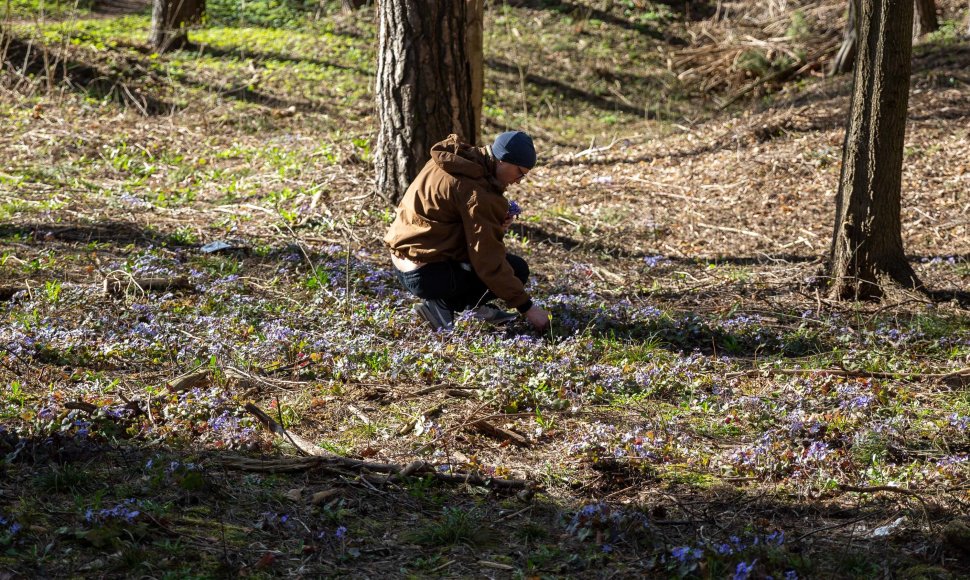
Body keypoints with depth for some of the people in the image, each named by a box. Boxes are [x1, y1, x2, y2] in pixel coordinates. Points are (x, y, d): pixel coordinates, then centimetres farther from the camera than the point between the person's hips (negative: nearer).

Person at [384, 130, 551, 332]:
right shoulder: (476, 192, -21)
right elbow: (489, 263, -20)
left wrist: (496, 225, 1)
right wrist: (527, 307, -15)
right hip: (425, 275, -9)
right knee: (516, 269, -3)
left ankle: (477, 306, 13)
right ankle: (443, 304, -6)